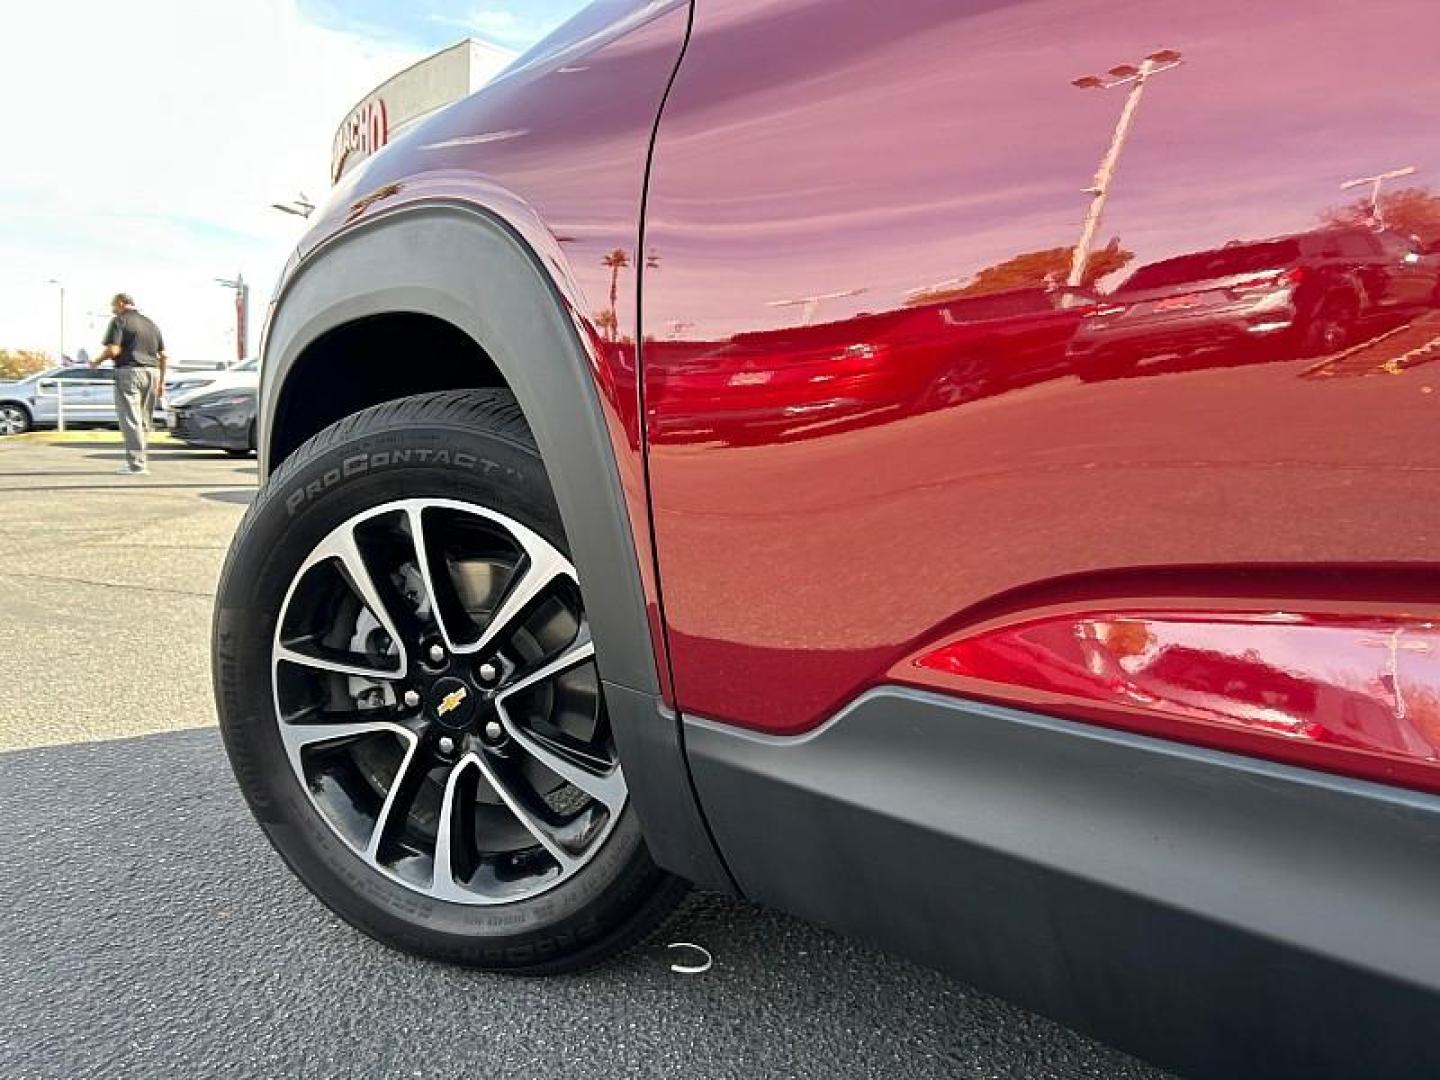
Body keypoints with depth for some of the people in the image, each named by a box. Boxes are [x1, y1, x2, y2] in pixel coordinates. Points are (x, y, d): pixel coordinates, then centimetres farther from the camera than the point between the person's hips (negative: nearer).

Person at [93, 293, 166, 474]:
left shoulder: (119, 321, -3)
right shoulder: (151, 323, 17)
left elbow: (113, 350, -14)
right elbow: (163, 355, 15)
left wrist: (96, 362, 4)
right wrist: (161, 381, 20)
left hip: (129, 371, -6)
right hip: (152, 371, 6)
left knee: (130, 420, -5)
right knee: (143, 421, 11)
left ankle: (137, 464, -8)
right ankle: (135, 460, 17)